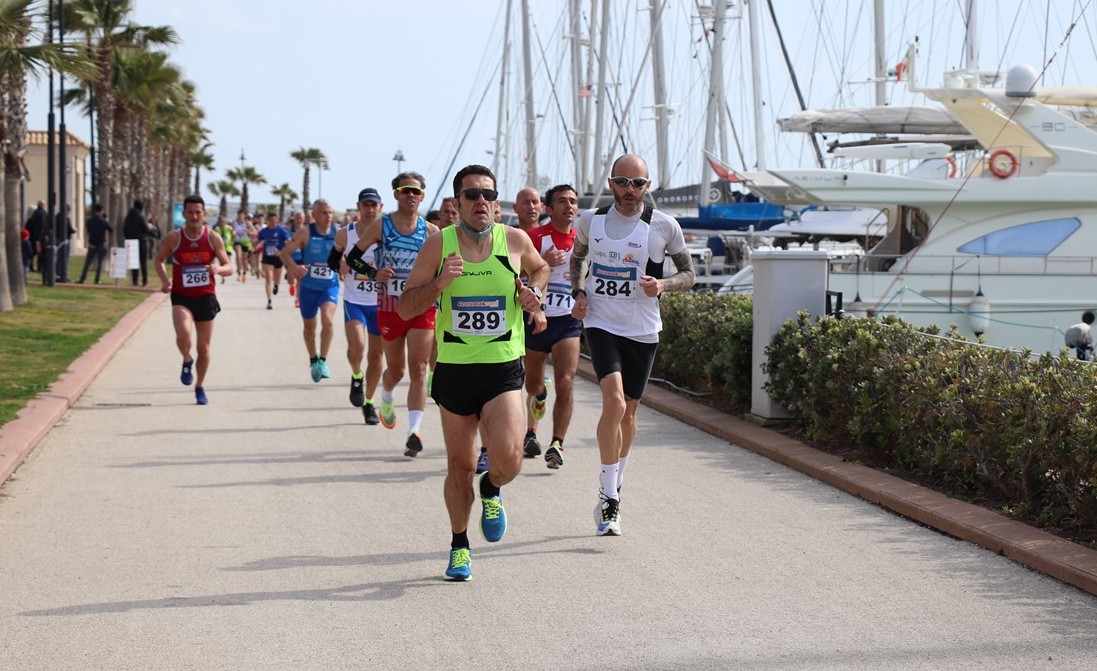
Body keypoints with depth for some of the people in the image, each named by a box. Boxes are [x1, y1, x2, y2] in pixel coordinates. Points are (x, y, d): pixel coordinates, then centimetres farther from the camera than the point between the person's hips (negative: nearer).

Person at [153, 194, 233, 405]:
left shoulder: (213, 238, -4)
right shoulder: (174, 238, -5)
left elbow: (229, 267, -1)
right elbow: (159, 260, 10)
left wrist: (218, 269, -25)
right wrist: (165, 279, -9)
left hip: (206, 297, 2)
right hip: (181, 297, -1)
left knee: (204, 347, 8)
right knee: (183, 333, -29)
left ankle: (200, 387, 29)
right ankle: (187, 362, 5)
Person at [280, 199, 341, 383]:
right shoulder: (305, 233, -9)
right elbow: (284, 252, -10)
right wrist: (294, 267, -29)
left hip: (330, 286, 0)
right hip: (308, 286, 0)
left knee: (328, 319, -24)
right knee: (310, 326, 14)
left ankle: (323, 360, -11)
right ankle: (313, 360, 37)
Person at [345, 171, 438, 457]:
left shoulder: (431, 231, 2)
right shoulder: (380, 226, -1)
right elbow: (352, 257, 3)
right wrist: (374, 273, -13)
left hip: (422, 307, 0)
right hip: (389, 307, 0)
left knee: (418, 369, -9)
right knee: (395, 369, 12)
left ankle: (414, 431, -10)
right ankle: (386, 398, 47)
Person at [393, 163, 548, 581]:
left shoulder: (516, 241, -2)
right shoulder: (438, 245, -5)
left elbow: (540, 268, 22)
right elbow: (405, 308, -2)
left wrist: (534, 295, 2)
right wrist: (439, 283, -19)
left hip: (504, 371, 0)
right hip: (454, 370, 0)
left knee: (508, 459, -19)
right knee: (459, 466, 11)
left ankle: (491, 490, 18)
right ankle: (459, 546, 33)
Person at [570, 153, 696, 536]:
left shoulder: (664, 227, -5)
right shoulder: (591, 220, 1)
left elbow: (688, 274, 5)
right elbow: (578, 256, 21)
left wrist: (663, 285, -16)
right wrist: (579, 292, 4)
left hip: (643, 330, 1)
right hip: (601, 323, -1)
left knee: (628, 411, 11)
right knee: (614, 402, -20)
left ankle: (614, 488, 34)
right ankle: (609, 499, -14)